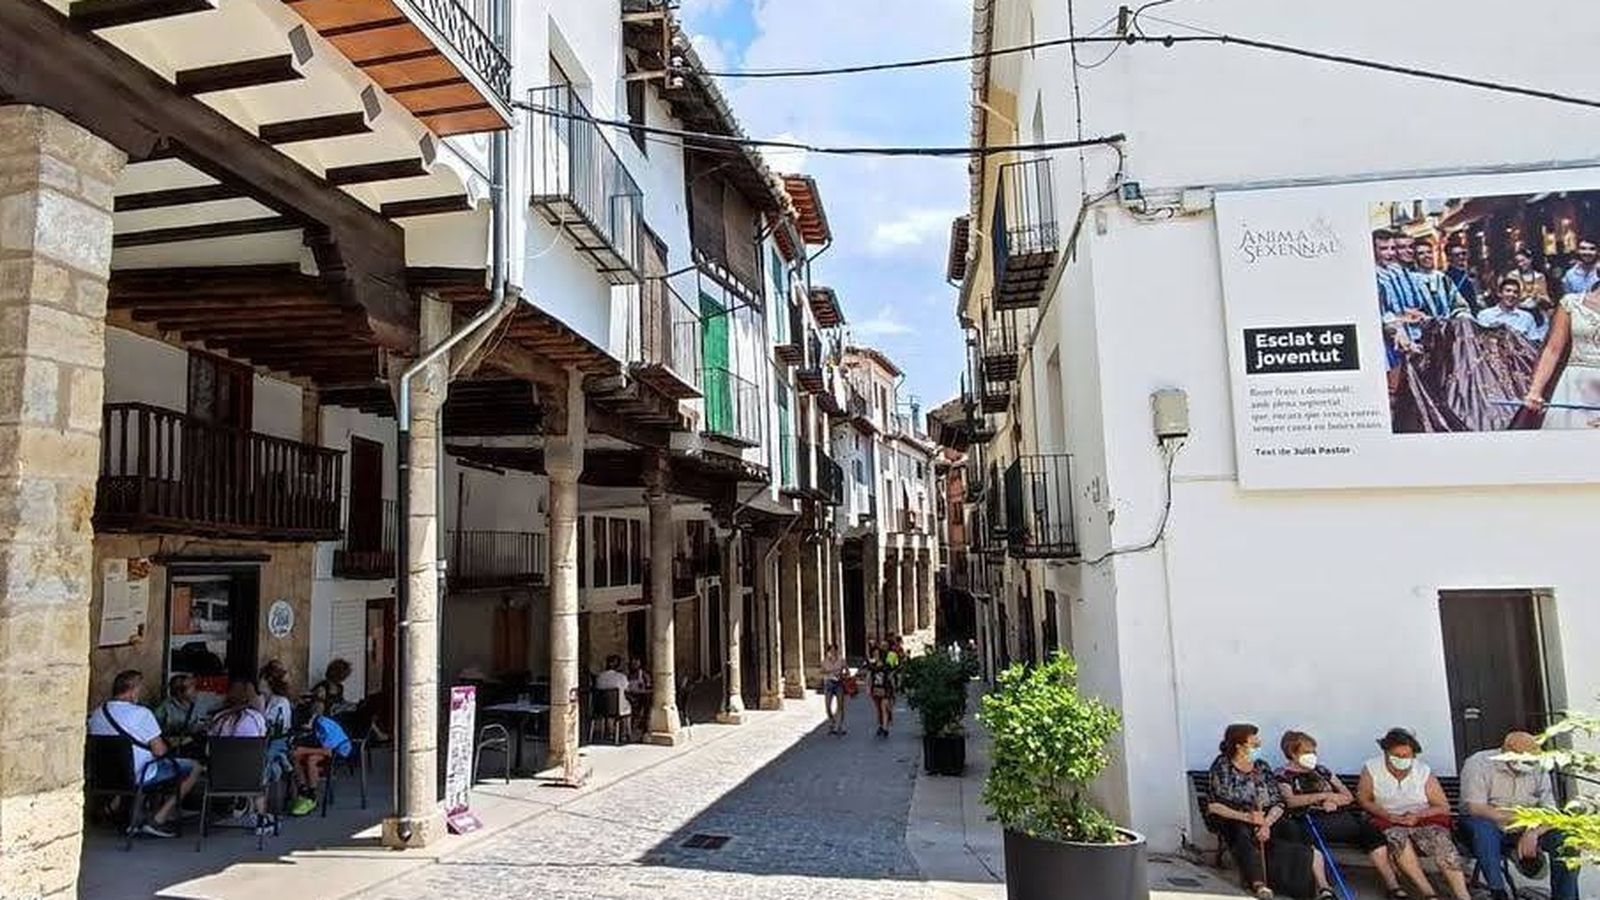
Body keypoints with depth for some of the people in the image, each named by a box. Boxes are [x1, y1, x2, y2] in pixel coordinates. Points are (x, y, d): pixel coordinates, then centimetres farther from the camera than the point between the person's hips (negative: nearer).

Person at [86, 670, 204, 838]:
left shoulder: (97, 713, 3)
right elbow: (160, 751, -19)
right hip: (139, 777, -9)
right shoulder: (141, 713, -19)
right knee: (195, 767, 3)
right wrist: (165, 745, 5)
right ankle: (157, 821, -3)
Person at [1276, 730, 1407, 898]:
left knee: (1373, 832, -20)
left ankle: (1392, 884, -22)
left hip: (1338, 816, 5)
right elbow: (1290, 801, -7)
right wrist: (1323, 796, -8)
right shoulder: (1283, 774, 10)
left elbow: (1349, 796, 22)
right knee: (1310, 833, -39)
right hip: (1310, 818, -5)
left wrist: (1334, 801, 1)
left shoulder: (1321, 770, 26)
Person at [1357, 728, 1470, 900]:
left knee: (1440, 840, -29)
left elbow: (1444, 807, 3)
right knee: (1397, 837, -34)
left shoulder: (1424, 772, 2)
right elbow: (1364, 800, 0)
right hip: (1388, 822, -1)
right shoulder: (1371, 769, 0)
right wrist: (1389, 815, -16)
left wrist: (1418, 815, -14)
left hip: (1423, 820, 1)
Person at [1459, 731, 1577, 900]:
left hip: (1525, 829, 4)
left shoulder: (1537, 769, 0)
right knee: (1483, 826, -38)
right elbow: (1475, 807, -23)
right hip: (1488, 824, -4)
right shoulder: (1478, 764, -15)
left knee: (1566, 839, -19)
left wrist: (1533, 833, -25)